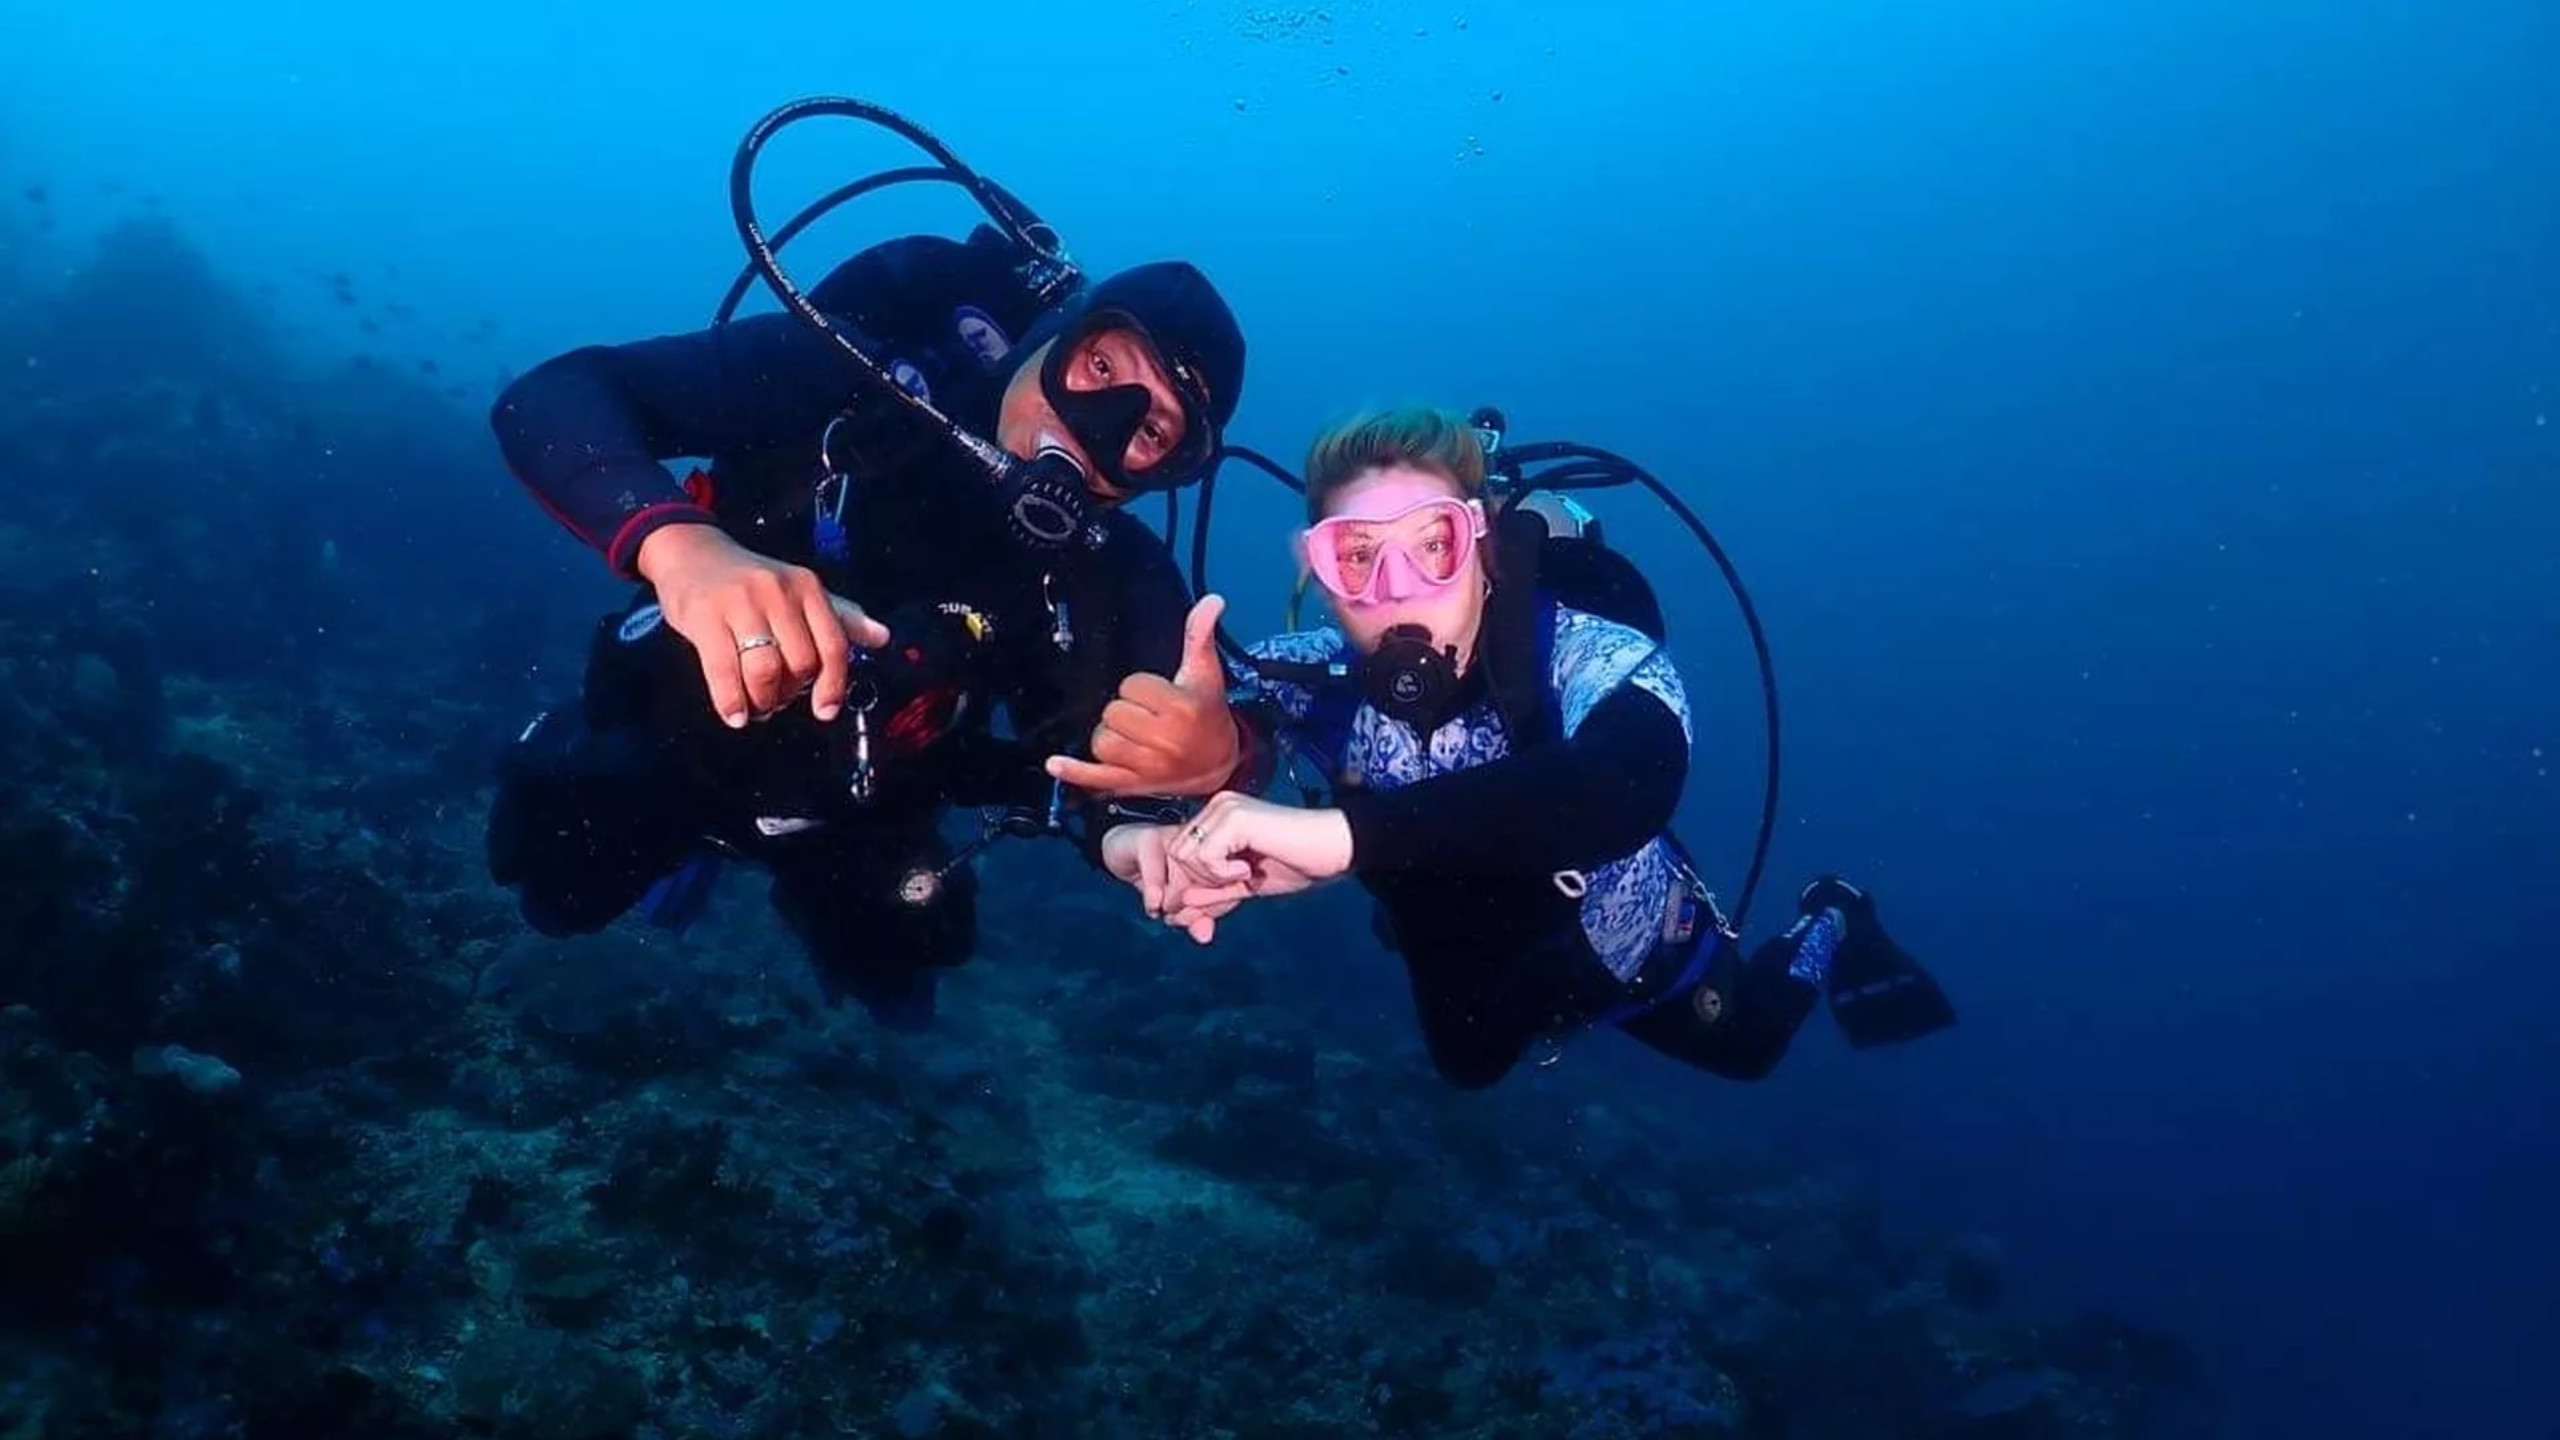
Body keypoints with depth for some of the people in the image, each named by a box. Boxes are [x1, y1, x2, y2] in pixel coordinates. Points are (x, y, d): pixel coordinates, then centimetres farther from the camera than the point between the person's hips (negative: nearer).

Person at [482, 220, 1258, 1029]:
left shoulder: (1116, 574, -24)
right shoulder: (858, 379, -32)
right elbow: (549, 398, -39)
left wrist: (1217, 755, -56)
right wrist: (680, 545, -60)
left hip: (857, 814, 2)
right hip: (669, 736, -1)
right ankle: (691, 839, 27)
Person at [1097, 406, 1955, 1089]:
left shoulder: (1591, 664, -43)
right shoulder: (1310, 681, -32)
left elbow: (1618, 792, -65)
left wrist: (1340, 834, -77)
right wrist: (1134, 831, -64)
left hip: (1627, 948, -3)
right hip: (1468, 971, 3)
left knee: (1744, 1047, 27)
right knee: (1467, 1072, 34)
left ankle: (1827, 929, 55)